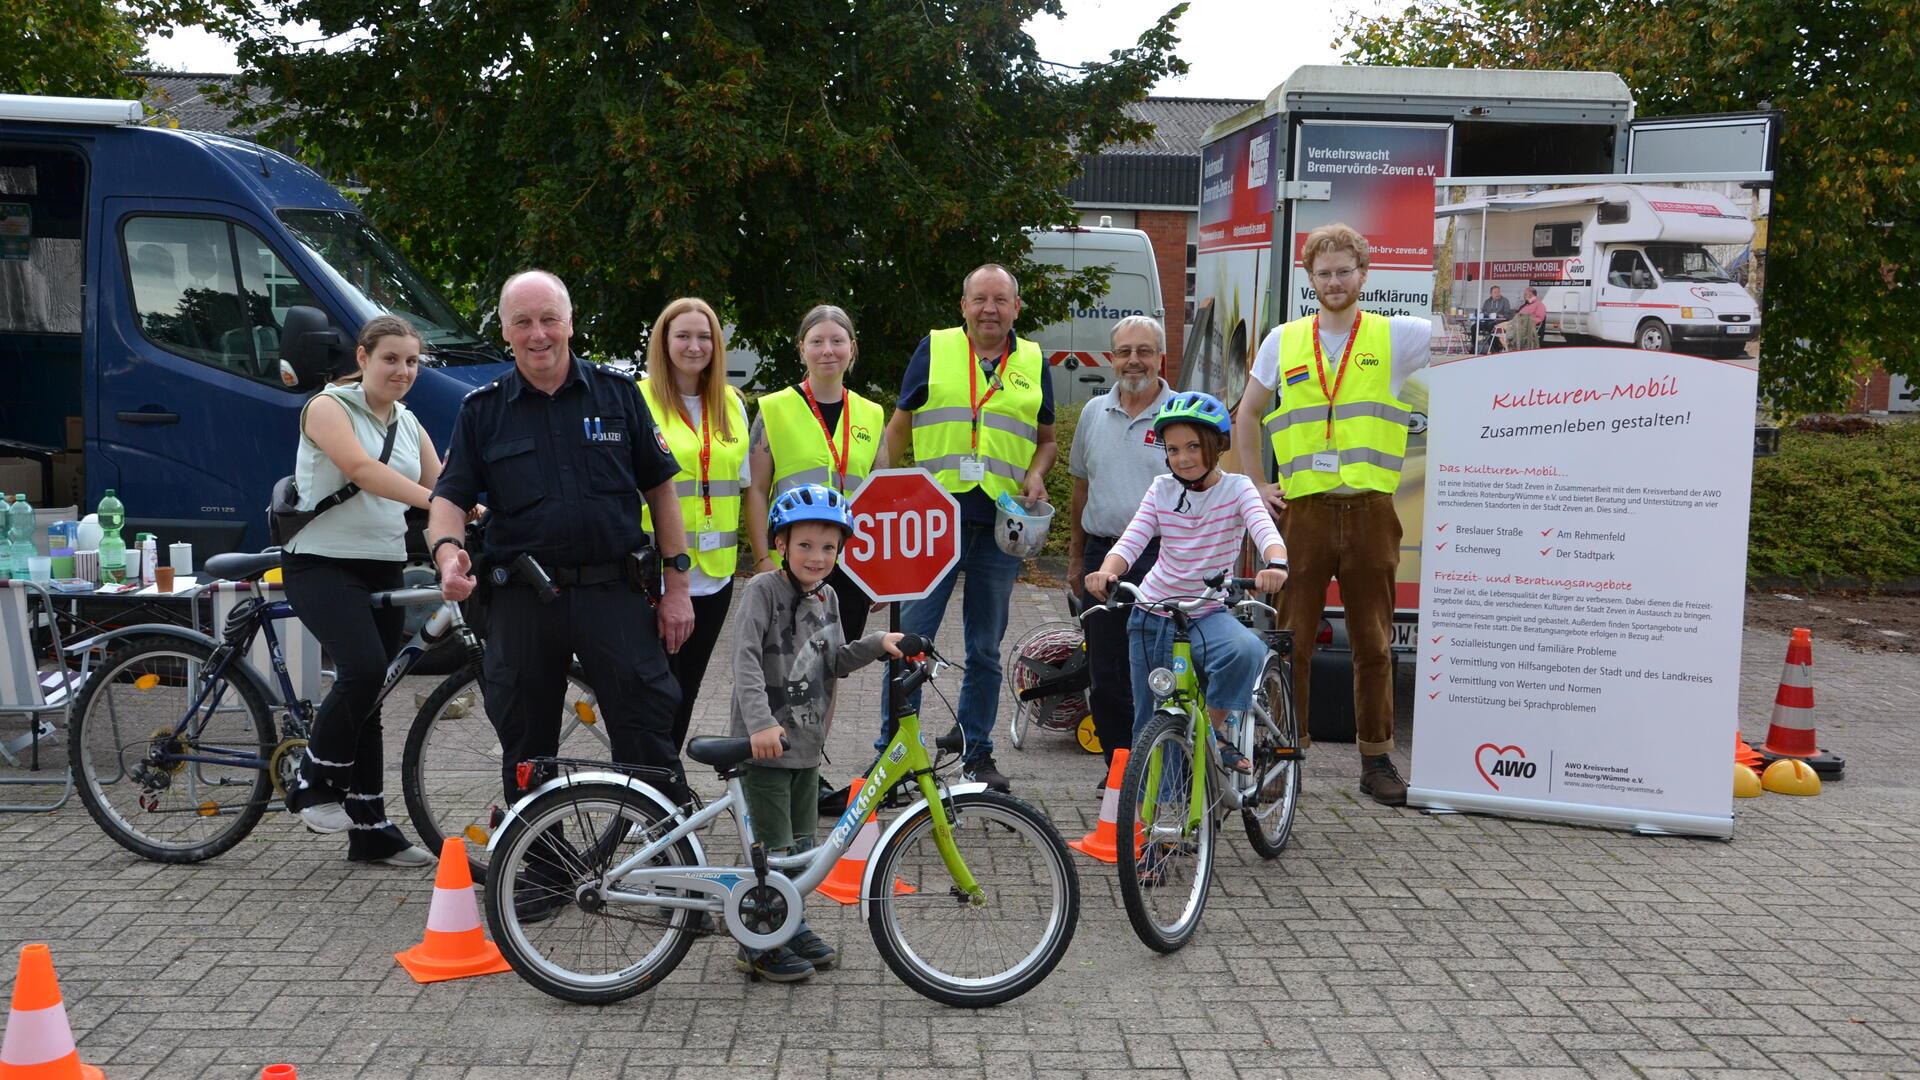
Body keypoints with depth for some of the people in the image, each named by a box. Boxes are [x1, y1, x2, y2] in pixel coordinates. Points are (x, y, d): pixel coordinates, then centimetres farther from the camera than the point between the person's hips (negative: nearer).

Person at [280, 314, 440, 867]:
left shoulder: (408, 424, 14)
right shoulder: (328, 406, -6)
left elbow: (439, 486, 6)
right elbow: (362, 469, -24)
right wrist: (433, 501, -36)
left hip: (384, 569, 6)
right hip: (322, 562, -6)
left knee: (367, 696, 8)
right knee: (364, 669, -26)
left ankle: (372, 829, 13)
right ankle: (314, 784, -5)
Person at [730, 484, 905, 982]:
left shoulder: (826, 598, 10)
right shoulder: (763, 589, -13)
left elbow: (835, 663, 10)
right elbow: (746, 659, -22)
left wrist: (878, 643, -6)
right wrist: (761, 722, -32)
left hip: (807, 743, 7)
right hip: (765, 744, -7)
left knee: (802, 845, 16)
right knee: (774, 848, -2)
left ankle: (792, 925, 31)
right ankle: (759, 944, 11)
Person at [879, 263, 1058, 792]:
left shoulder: (1033, 362, 11)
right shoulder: (933, 350, 4)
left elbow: (1047, 438, 18)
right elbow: (898, 429, 8)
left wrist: (1036, 473, -3)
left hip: (1000, 527, 2)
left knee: (986, 649, 10)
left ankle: (977, 753, 22)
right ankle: (891, 749, 9)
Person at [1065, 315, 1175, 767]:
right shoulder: (1094, 412, 12)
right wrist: (1076, 557, 18)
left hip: (1162, 559, -4)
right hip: (1102, 556, 4)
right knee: (1106, 677, 7)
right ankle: (1118, 765, 20)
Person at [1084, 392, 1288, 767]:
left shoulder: (1236, 488, -6)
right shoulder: (1161, 489, 0)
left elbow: (1265, 530, -24)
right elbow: (1131, 541, -11)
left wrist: (1276, 564, -47)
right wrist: (1106, 571, -34)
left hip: (1208, 613, -2)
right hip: (1153, 616, 2)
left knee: (1246, 649, -36)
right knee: (1151, 727, 7)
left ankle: (1219, 725, -14)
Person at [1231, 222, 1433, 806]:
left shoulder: (1395, 335, 7)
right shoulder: (1283, 341, 10)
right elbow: (1247, 416, 17)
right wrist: (1257, 485, 10)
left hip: (1370, 510, 0)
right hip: (1303, 510, 1)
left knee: (1373, 642, 6)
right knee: (1291, 638, 2)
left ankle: (1377, 758, 17)